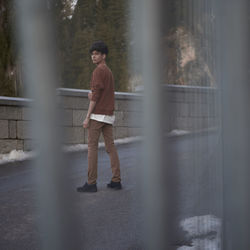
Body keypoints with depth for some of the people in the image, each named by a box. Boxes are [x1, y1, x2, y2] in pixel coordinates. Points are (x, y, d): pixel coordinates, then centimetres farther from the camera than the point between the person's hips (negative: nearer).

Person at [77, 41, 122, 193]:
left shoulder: (99, 71, -11)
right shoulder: (109, 72, 19)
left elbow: (95, 95, -16)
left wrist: (87, 117, -15)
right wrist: (91, 95, 2)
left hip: (98, 114, -9)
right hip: (109, 115, 9)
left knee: (92, 147, -6)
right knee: (110, 147, 7)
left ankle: (91, 183, -6)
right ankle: (116, 180, 6)